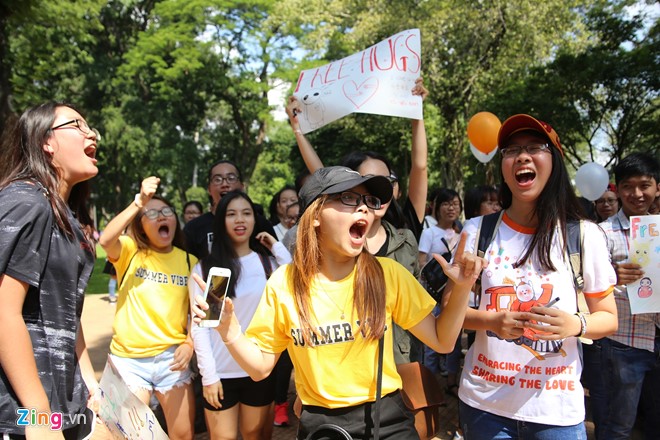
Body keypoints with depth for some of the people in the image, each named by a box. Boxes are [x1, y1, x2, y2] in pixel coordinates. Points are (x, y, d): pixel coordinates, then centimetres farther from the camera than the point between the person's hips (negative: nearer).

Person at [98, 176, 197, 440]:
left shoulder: (189, 261, 2)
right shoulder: (129, 251, -3)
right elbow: (105, 240, -26)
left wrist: (189, 344, -10)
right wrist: (138, 203, -32)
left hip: (171, 356, 2)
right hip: (128, 358, -1)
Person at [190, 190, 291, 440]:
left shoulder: (268, 263, 4)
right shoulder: (205, 268, -4)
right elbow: (199, 325, -5)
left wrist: (278, 248, -8)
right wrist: (208, 375, -10)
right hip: (222, 371, -2)